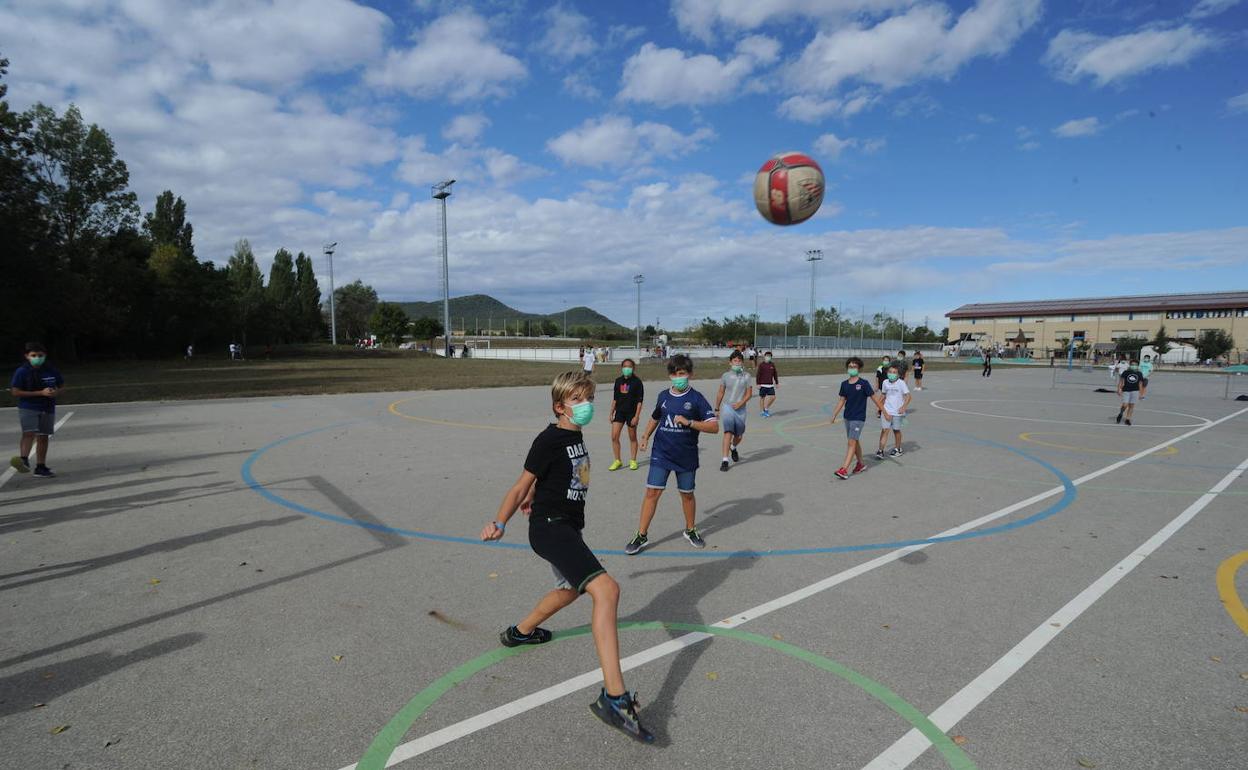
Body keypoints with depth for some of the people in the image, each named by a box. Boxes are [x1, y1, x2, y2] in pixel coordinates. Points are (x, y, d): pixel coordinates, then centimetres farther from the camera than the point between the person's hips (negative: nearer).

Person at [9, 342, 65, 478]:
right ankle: (24, 460, -28)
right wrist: (41, 393, -18)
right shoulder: (22, 372, -7)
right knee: (29, 433, -23)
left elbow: (61, 386, 16)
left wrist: (55, 392, -8)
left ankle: (40, 467, 15)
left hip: (48, 409, 4)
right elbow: (15, 392, -11)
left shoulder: (51, 371, 4)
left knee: (43, 437, 8)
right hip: (28, 408, -4)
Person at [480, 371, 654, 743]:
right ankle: (614, 698, -29)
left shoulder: (575, 435, 10)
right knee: (606, 588, -26)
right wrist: (500, 522, -24)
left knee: (570, 589, 31)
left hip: (567, 527, 10)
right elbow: (522, 484, -13)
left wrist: (533, 498, 40)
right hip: (550, 528, -10)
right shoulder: (548, 440, -15)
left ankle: (520, 631, 56)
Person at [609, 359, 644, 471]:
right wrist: (611, 413, 12)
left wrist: (636, 416, -14)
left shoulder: (637, 382, -7)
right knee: (614, 436, -4)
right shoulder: (618, 381, 6)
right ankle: (617, 461, 10)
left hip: (631, 412, -4)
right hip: (619, 411, 4)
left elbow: (640, 400, -8)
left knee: (632, 437, 8)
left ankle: (633, 461, 23)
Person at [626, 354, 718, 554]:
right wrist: (646, 436, 17)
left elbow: (714, 427, -15)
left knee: (687, 494, 13)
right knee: (652, 492, -4)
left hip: (686, 457, -2)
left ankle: (690, 530, 35)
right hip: (661, 454, 2)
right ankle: (641, 535, 6)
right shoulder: (663, 396, 4)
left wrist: (688, 422, -24)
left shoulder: (696, 398, -8)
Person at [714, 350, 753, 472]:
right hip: (727, 407, -2)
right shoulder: (726, 376, 0)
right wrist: (717, 409, 12)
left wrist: (741, 403, -16)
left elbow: (749, 393, 0)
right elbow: (720, 393, 8)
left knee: (739, 436, 12)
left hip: (741, 409, 2)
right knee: (728, 432, -16)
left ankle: (733, 448, 47)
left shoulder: (746, 376, 0)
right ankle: (725, 460, -15)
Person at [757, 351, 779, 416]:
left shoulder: (772, 365, 9)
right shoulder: (761, 365, -5)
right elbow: (758, 375, -6)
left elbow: (775, 374, 16)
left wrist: (777, 383, 16)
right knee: (762, 397, 4)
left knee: (773, 397, -1)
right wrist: (758, 384, -11)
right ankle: (762, 411, 16)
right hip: (763, 385, -4)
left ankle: (766, 409, 20)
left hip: (770, 385, 4)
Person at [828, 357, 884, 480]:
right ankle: (861, 464, 33)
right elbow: (841, 401, 13)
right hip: (847, 417, 6)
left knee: (851, 442, -11)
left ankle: (844, 469, -14)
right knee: (855, 442, 17)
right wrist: (834, 415, 10)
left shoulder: (864, 383, -10)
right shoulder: (844, 384, 5)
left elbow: (874, 397, -5)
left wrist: (884, 412, -5)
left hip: (858, 418, -6)